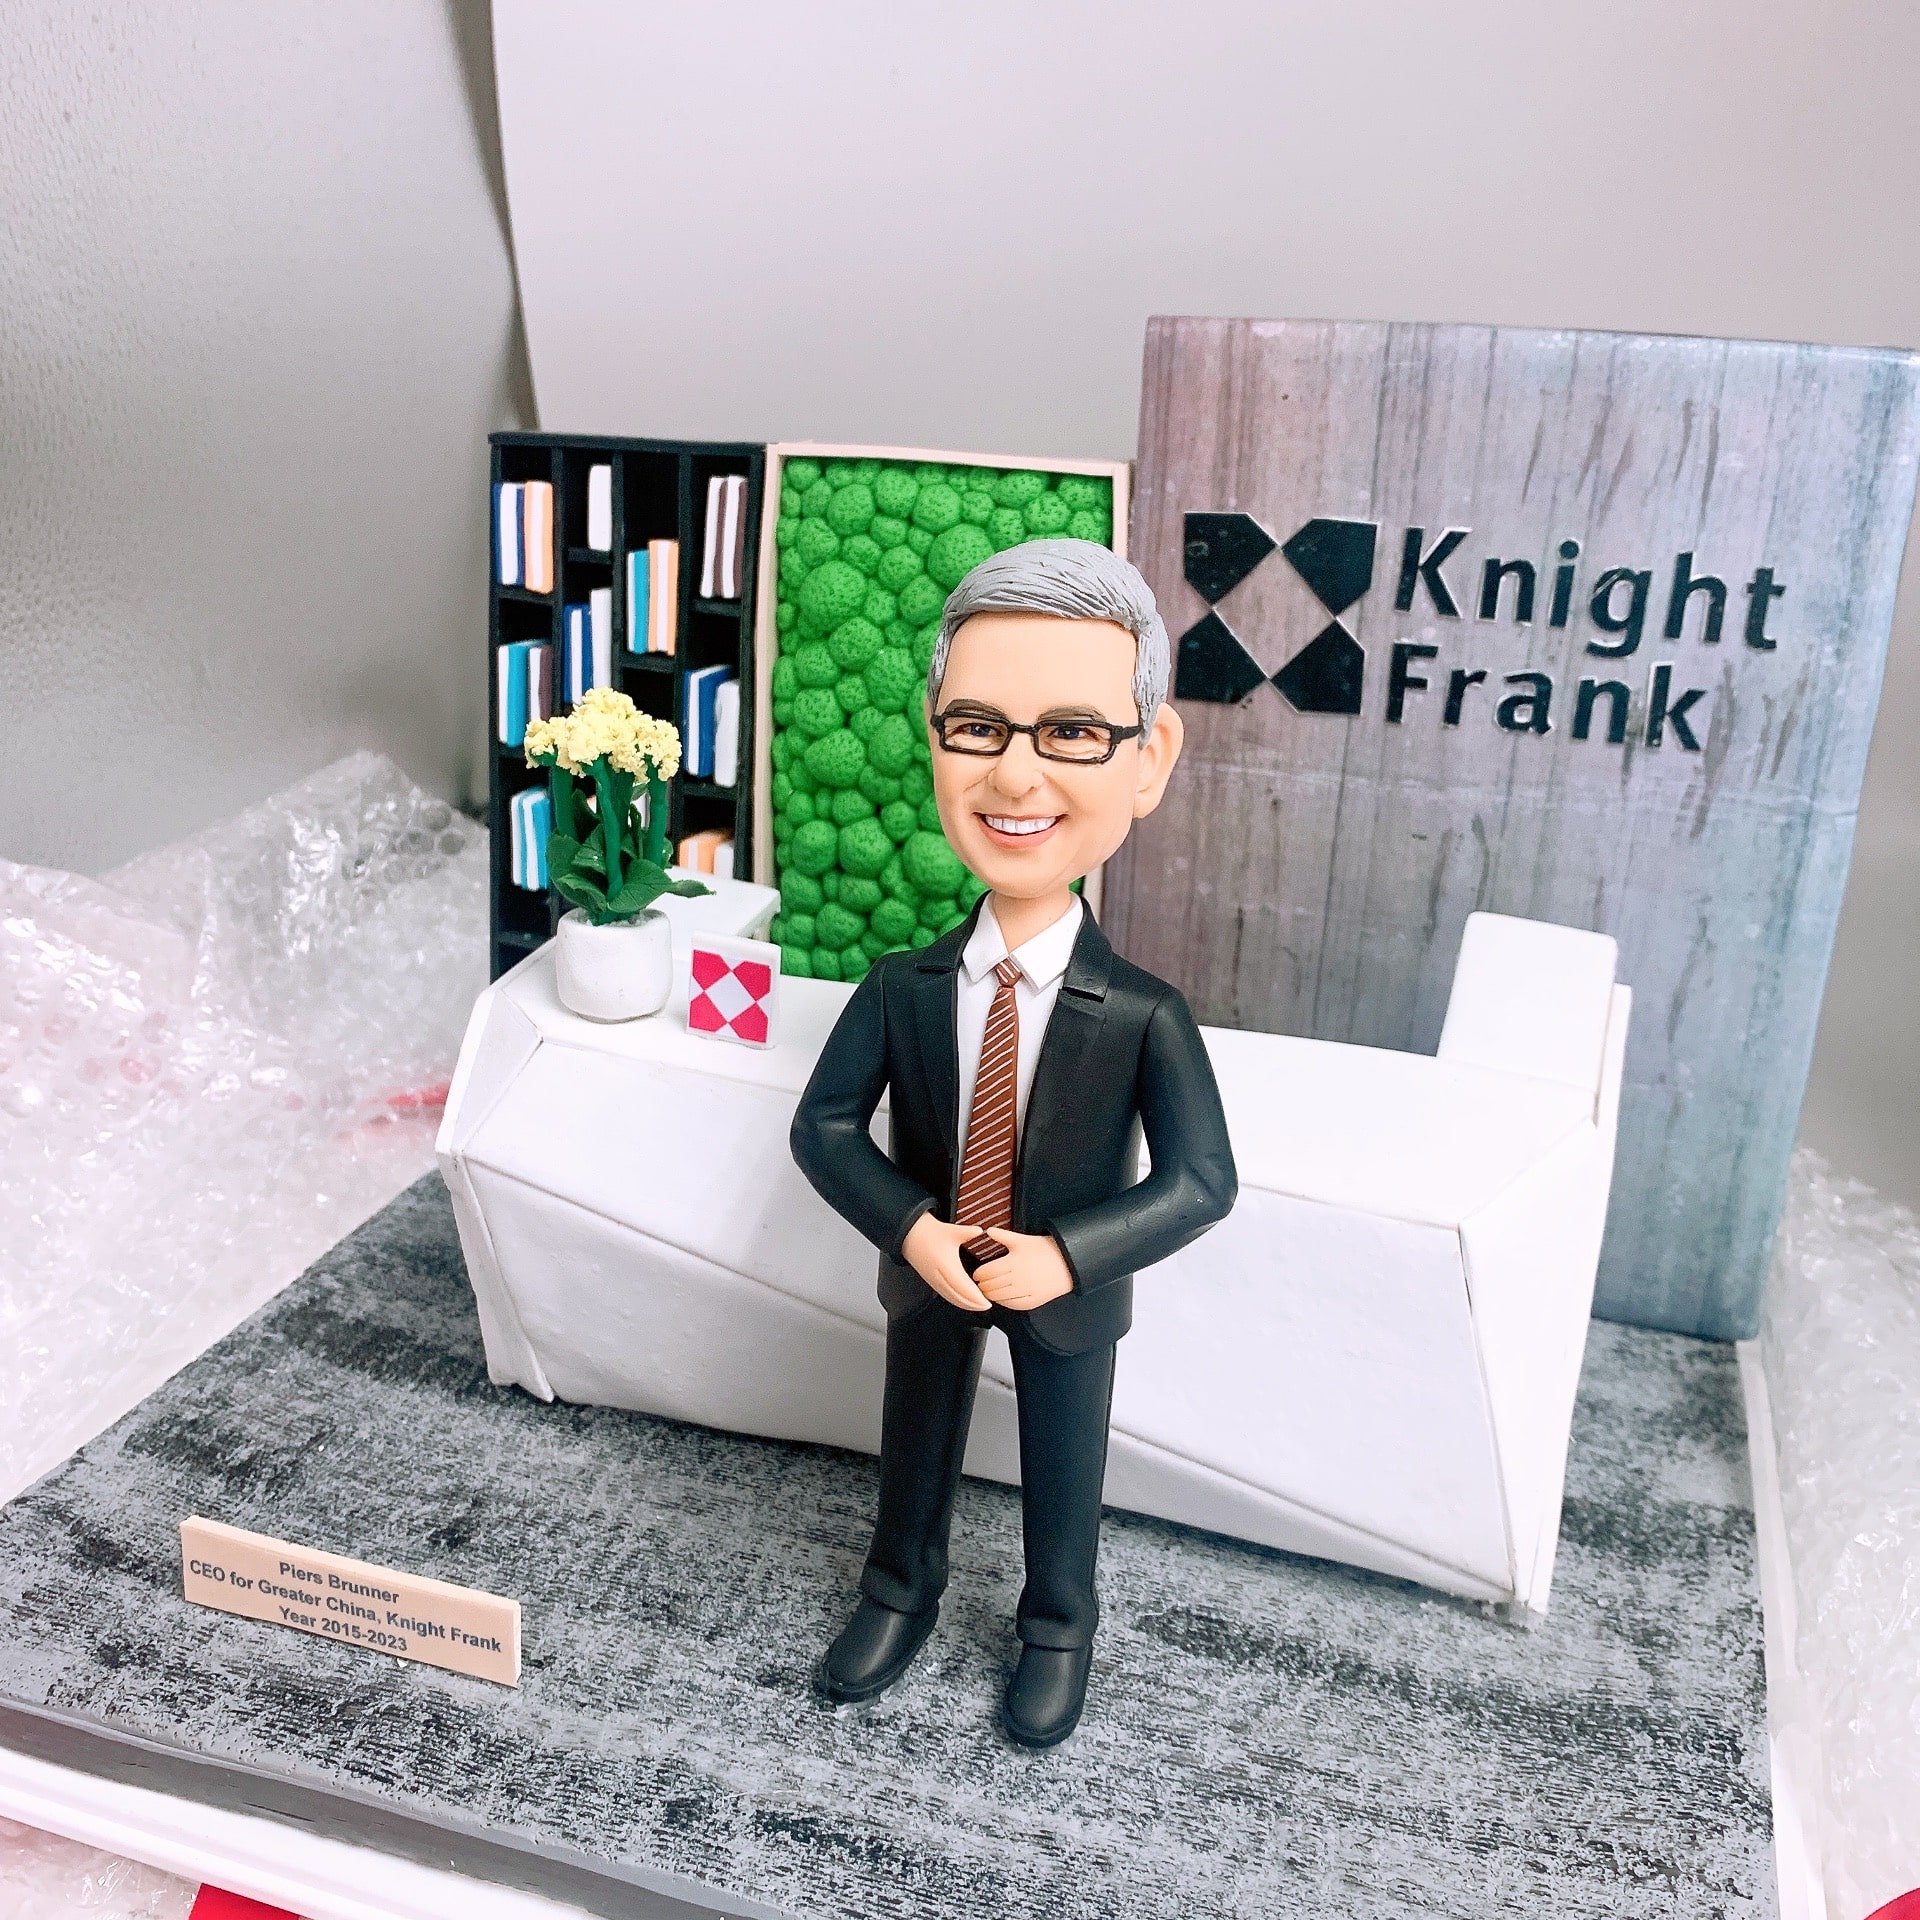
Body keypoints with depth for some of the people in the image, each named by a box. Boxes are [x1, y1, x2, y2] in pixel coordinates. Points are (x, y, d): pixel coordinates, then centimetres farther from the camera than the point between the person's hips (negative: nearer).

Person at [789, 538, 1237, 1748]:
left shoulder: (1145, 1016, -27)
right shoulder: (902, 988, -21)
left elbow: (1202, 1180, -21)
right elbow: (825, 1124, -12)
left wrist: (1066, 1255, -30)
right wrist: (911, 1229, -26)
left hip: (1068, 1290, -1)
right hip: (928, 1273, 2)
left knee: (1064, 1473, 22)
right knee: (916, 1447, 26)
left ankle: (1058, 1626, 51)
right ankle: (903, 1591, 54)